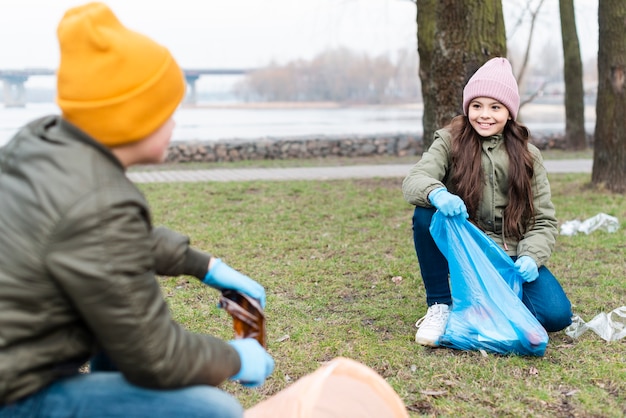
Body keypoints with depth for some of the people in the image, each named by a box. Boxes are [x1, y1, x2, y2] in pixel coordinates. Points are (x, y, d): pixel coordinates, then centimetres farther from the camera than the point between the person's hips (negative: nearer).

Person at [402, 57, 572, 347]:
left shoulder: (527, 156, 4)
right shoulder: (450, 142, -1)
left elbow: (544, 221, 2)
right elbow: (413, 180, -20)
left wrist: (531, 257, -19)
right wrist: (436, 194, -44)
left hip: (511, 255, 1)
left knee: (557, 314, -23)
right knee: (425, 213, -30)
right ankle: (440, 306, -12)